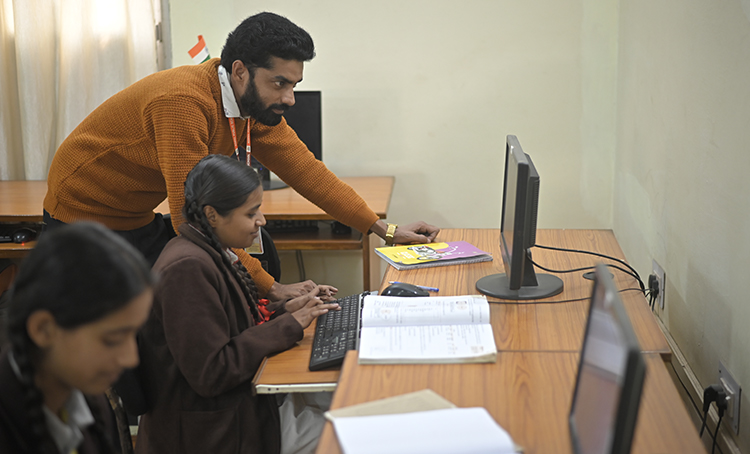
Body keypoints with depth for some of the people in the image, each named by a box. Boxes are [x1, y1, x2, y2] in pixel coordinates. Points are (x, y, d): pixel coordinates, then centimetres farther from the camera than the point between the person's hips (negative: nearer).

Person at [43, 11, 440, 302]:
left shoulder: (255, 103, -8)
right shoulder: (185, 102, -35)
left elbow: (306, 171, -3)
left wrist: (385, 230, -6)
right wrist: (271, 288, -34)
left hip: (137, 219, 8)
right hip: (83, 214, -8)